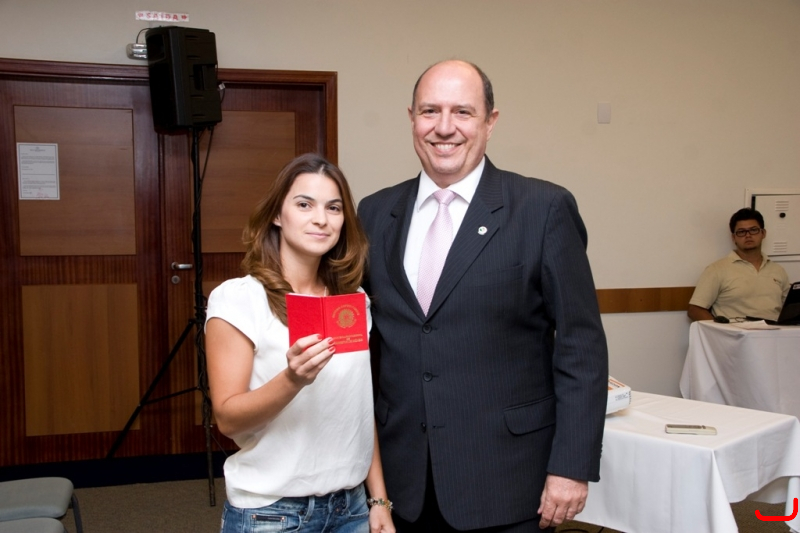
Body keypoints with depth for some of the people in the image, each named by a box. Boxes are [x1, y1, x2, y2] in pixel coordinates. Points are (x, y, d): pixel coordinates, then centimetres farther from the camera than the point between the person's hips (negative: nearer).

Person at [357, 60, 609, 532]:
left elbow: (582, 347, -8)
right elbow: (364, 337, 9)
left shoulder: (544, 209, -7)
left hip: (505, 484, -3)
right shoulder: (376, 213, 4)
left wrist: (571, 467, -11)